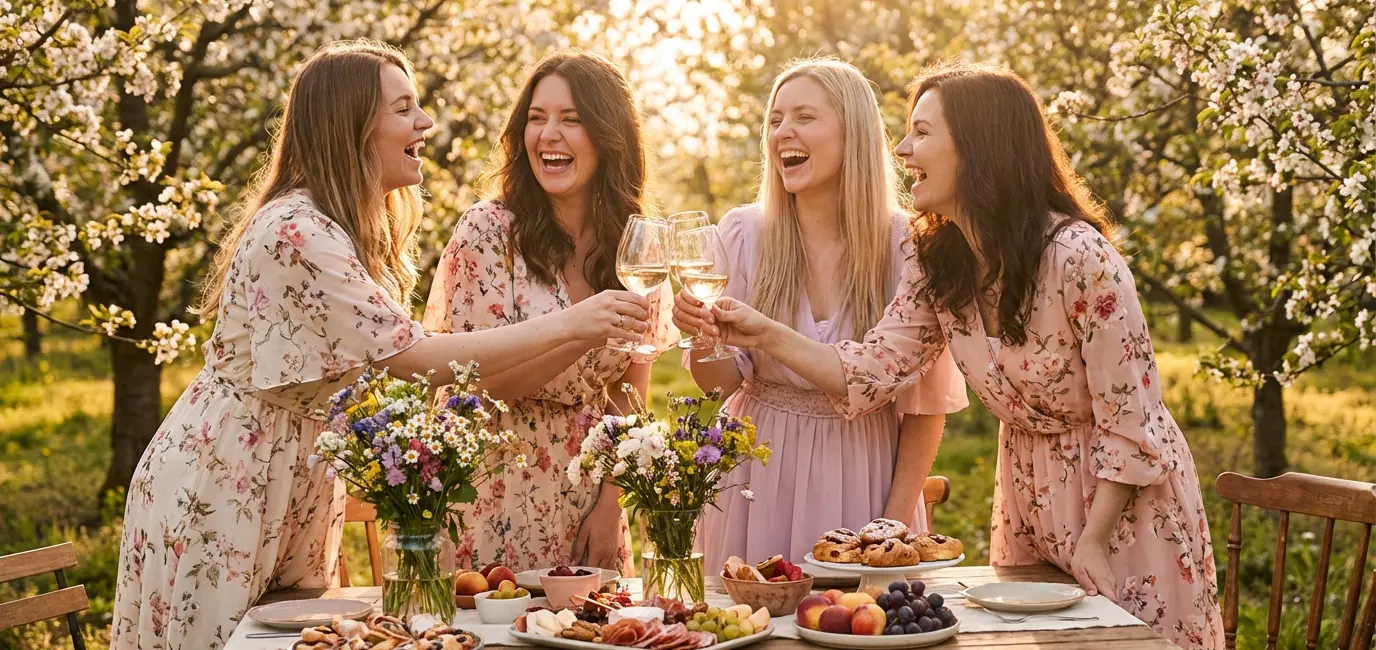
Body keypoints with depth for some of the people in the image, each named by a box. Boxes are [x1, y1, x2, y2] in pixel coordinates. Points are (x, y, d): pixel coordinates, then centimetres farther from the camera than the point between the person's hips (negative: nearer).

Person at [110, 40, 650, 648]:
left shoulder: (348, 229, 9)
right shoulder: (297, 232, -23)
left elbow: (382, 364, 7)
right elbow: (409, 357, -27)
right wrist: (566, 325, -25)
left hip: (289, 496, 9)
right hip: (215, 489, -9)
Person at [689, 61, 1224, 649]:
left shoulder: (1079, 257, -26)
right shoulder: (937, 265, -5)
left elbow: (1131, 419, -22)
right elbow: (873, 371, -6)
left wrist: (1092, 541, -18)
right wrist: (767, 335, -17)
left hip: (1123, 494, -6)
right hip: (1029, 491, 6)